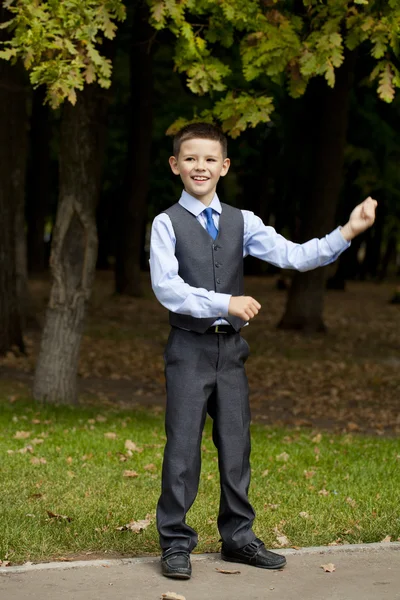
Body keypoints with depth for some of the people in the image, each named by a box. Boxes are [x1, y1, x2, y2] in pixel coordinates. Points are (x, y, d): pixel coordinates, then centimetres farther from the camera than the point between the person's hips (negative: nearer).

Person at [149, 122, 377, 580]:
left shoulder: (242, 222, 9)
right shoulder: (167, 223, -3)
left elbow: (293, 256, -1)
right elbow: (166, 288, -14)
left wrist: (347, 233, -13)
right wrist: (224, 304, -22)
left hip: (230, 348, 4)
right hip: (189, 348, -4)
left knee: (236, 446, 10)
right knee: (183, 447, -3)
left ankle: (238, 538, 23)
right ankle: (175, 543, 8)